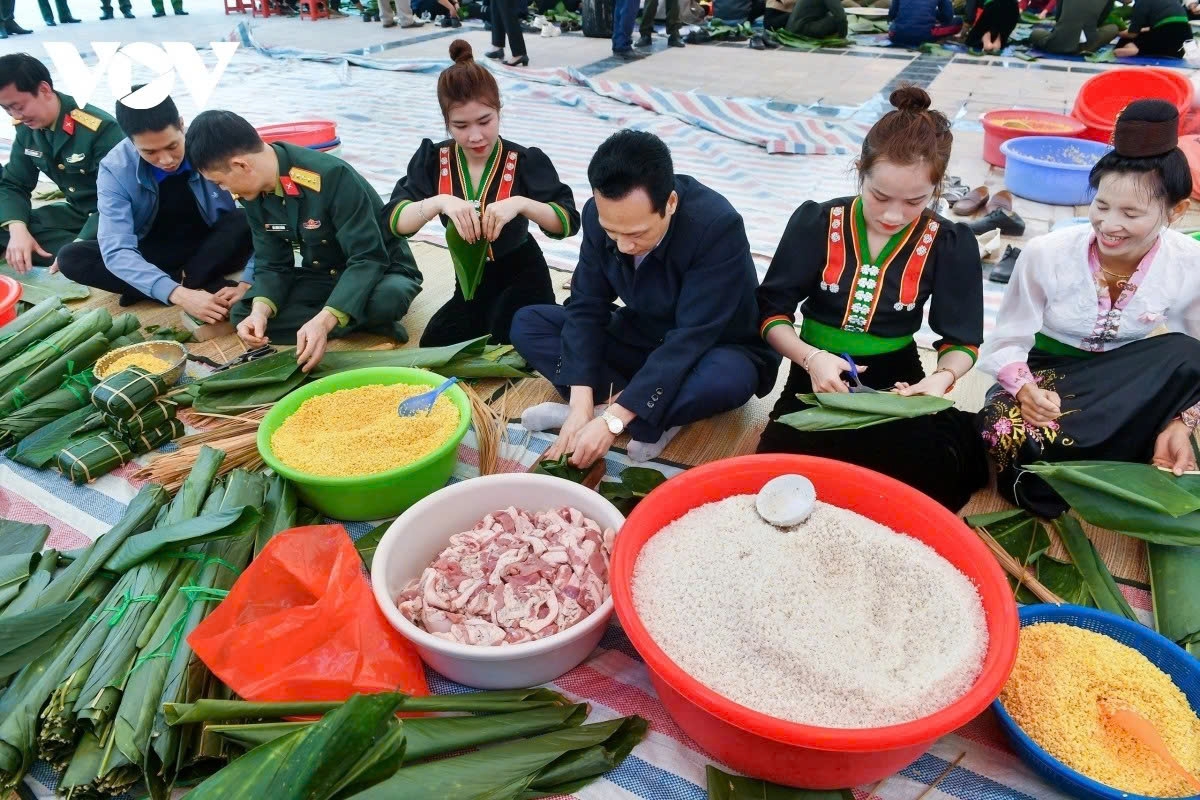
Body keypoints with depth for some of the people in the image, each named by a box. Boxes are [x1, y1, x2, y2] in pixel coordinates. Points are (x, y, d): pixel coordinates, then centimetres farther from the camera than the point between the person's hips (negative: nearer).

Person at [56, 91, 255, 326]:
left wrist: (248, 282, -35)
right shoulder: (115, 169, -20)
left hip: (214, 246, -2)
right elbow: (116, 250, -28)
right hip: (156, 253, 2)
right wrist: (178, 294, -45)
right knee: (71, 258, -21)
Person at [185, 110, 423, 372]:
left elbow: (368, 259, -31)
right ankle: (367, 322, -17)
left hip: (379, 270, -7)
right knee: (244, 314, -15)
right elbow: (272, 264, -3)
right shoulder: (253, 193, -7)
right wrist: (260, 310, -25)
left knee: (385, 298, -42)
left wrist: (324, 320, -43)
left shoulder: (331, 175, -29)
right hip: (322, 276, 8)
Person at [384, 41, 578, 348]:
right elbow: (393, 222, -20)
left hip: (522, 279, -3)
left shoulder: (526, 161, -16)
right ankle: (484, 322, 14)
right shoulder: (433, 160, -10)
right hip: (470, 282, 3)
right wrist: (440, 201, -39)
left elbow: (569, 222, -21)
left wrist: (520, 203, -40)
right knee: (433, 346, -14)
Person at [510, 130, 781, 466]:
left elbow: (691, 339, -33)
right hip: (641, 338, 5)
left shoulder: (718, 226, -31)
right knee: (527, 323, -9)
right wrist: (581, 403, -27)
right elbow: (586, 307, -14)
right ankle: (651, 415, -20)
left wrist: (613, 419, -38)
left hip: (710, 352, -5)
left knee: (730, 376, -39)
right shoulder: (599, 214, -17)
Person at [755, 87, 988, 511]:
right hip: (820, 377, -1)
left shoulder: (951, 244, -3)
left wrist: (943, 376, -21)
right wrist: (810, 357, -23)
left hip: (897, 384, 1)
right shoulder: (815, 222, -5)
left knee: (941, 469, -31)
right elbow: (771, 312, -3)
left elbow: (962, 340, 3)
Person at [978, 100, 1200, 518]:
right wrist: (1024, 388, -31)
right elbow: (1008, 342, -10)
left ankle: (1061, 471, -24)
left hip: (1134, 391, 3)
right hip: (1047, 378, -3)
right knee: (1004, 431, -38)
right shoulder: (1046, 253, -16)